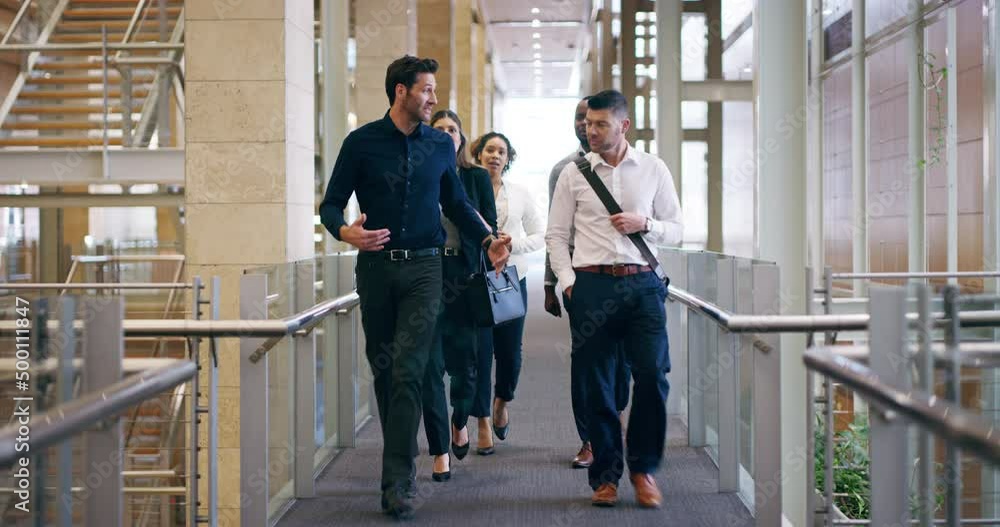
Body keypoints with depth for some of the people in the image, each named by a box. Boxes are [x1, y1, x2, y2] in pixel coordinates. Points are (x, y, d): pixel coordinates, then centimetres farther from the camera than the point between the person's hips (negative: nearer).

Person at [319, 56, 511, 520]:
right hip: (376, 266, 0)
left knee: (407, 371, -11)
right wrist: (345, 231, -21)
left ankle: (397, 483, -13)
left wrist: (487, 240, 1)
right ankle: (400, 460, 28)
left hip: (423, 269, 0)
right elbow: (331, 203, 1)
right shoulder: (362, 142, 0)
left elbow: (456, 203, 17)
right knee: (383, 368, 10)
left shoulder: (440, 144, 8)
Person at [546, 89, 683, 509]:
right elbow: (556, 234, 9)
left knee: (653, 375, -8)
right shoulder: (573, 173, 7)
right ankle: (605, 475, 15)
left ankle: (644, 467, 11)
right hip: (591, 284, 0)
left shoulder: (654, 170, 8)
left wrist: (644, 224, -8)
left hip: (642, 284, 0)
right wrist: (568, 281, -1)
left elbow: (676, 230, 11)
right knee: (597, 384, 3)